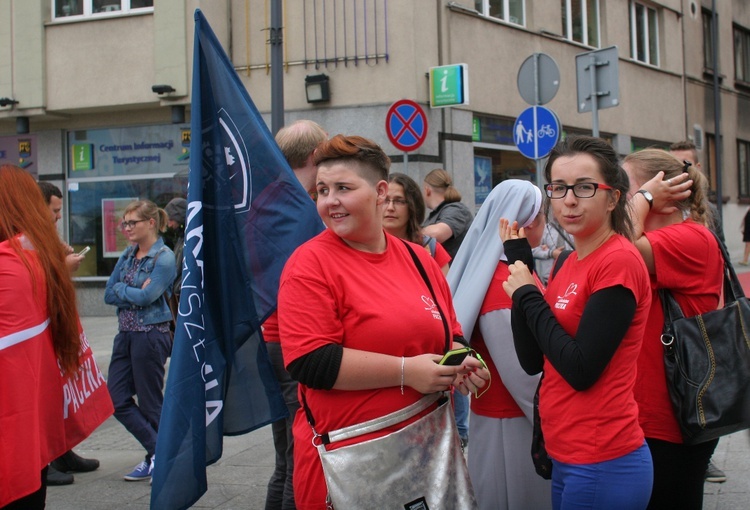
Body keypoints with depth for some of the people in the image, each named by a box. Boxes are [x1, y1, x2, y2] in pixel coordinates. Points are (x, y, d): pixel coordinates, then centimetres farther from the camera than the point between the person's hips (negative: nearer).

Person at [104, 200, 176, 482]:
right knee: (116, 397, 4)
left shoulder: (164, 257, -10)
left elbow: (147, 296, -21)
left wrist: (121, 289, -5)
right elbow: (109, 294, 6)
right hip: (126, 333, 8)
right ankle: (159, 451, 13)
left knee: (149, 401, 2)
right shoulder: (127, 255, 12)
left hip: (151, 335, -8)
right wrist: (135, 293, -10)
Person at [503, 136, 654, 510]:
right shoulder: (569, 263, 8)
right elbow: (532, 361, 4)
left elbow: (581, 370, -21)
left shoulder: (619, 262, -16)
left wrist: (528, 295, -12)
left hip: (602, 464, -8)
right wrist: (520, 275, -3)